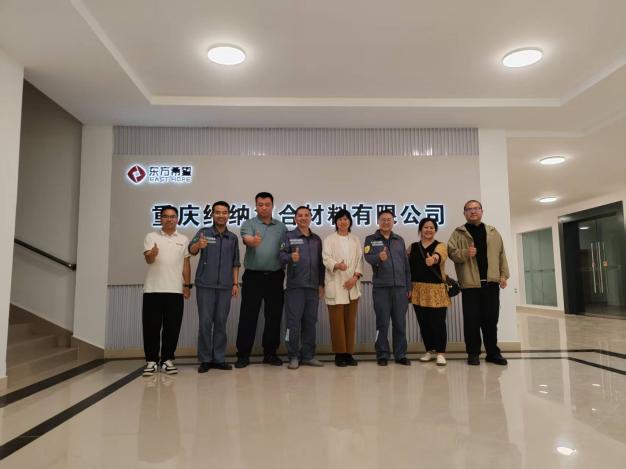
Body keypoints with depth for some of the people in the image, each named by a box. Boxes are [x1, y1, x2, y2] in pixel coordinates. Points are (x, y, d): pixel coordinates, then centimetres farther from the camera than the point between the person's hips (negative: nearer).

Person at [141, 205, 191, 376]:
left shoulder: (183, 239, 12)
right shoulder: (151, 237, 6)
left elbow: (186, 264, 12)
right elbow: (148, 259, -8)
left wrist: (187, 285, 4)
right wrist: (152, 254, -32)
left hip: (175, 290, 1)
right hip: (153, 290, -1)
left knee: (172, 327, 3)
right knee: (151, 326, 2)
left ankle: (167, 359, 14)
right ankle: (151, 360, 13)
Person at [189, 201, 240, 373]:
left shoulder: (233, 238, 10)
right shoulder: (204, 232, 2)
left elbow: (235, 263, 12)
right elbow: (191, 249, -16)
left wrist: (235, 284, 3)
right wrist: (199, 245, -38)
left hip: (225, 287, 2)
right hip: (205, 285, -2)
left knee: (221, 323, 7)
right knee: (205, 323, 1)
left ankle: (219, 358, 16)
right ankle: (205, 359, 12)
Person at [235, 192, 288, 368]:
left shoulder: (281, 227, 10)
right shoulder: (248, 224, 2)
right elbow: (247, 240, -20)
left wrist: (287, 274, -2)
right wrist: (254, 241, -44)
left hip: (275, 276, 3)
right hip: (253, 276, -2)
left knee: (274, 316, 8)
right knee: (248, 316, 1)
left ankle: (270, 353, 20)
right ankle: (243, 354, 11)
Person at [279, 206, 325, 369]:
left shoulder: (317, 239, 16)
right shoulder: (289, 236, 3)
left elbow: (320, 263, 17)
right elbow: (281, 256, -8)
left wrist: (321, 284, 12)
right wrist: (291, 257, -30)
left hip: (313, 287, 4)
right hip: (295, 286, -4)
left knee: (310, 322, 9)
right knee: (294, 322, -1)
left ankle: (308, 356, 18)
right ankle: (294, 357, 9)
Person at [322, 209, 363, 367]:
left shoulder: (356, 240, 15)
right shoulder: (329, 239, 7)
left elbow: (360, 260, 8)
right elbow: (326, 259, -7)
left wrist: (355, 277, -8)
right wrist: (337, 265, -28)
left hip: (352, 285, 3)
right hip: (335, 285, -3)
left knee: (350, 320, 5)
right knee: (337, 320, -4)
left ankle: (349, 352, 13)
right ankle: (339, 354, 5)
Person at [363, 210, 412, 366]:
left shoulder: (399, 240, 15)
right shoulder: (371, 239, 5)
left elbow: (406, 264, 16)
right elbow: (368, 257, -13)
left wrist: (409, 287, 12)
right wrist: (379, 257, -35)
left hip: (400, 288, 3)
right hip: (381, 288, -3)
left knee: (400, 323, 7)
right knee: (382, 323, 2)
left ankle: (400, 355, 17)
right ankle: (382, 355, 13)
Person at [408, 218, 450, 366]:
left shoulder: (440, 246, -3)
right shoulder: (412, 247, 10)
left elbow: (439, 256, -27)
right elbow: (408, 268, 12)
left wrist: (433, 259, -50)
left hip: (437, 290, -3)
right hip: (418, 290, 3)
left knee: (438, 323, -3)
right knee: (423, 323, 9)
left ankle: (440, 353, 12)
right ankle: (430, 350, 26)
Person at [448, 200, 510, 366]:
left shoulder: (493, 232, 15)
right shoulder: (459, 233, 6)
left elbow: (501, 255, 13)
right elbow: (451, 251, -3)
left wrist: (503, 274, 5)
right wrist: (465, 253, -21)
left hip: (491, 283, 3)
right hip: (470, 283, -2)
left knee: (491, 320, 8)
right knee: (472, 320, 1)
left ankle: (493, 352, 19)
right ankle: (473, 353, 12)